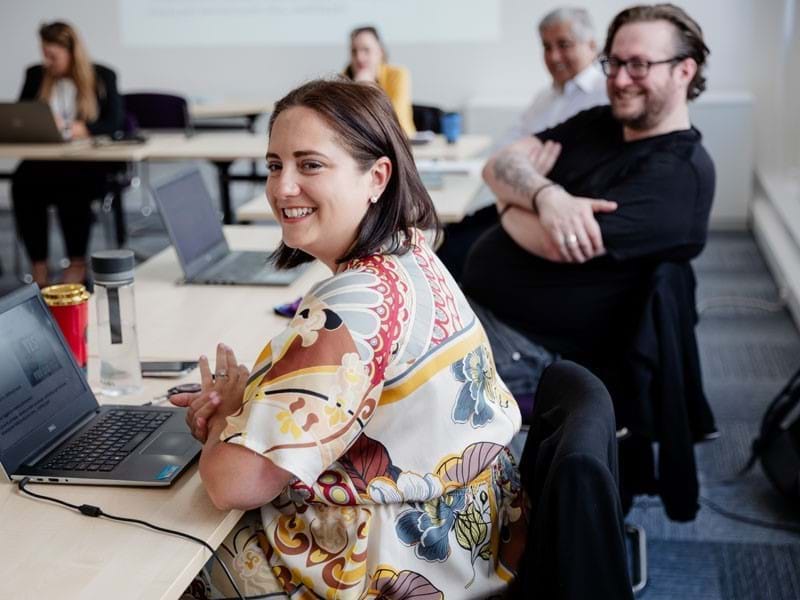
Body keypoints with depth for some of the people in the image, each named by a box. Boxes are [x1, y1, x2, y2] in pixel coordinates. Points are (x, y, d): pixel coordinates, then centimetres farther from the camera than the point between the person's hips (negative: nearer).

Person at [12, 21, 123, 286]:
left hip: (89, 161, -3)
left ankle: (77, 264, -21)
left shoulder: (103, 77, 4)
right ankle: (38, 267, -25)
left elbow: (114, 122, -5)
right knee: (22, 181, -29)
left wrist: (82, 129, -24)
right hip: (44, 158, 3)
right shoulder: (35, 75, 12)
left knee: (71, 184, -36)